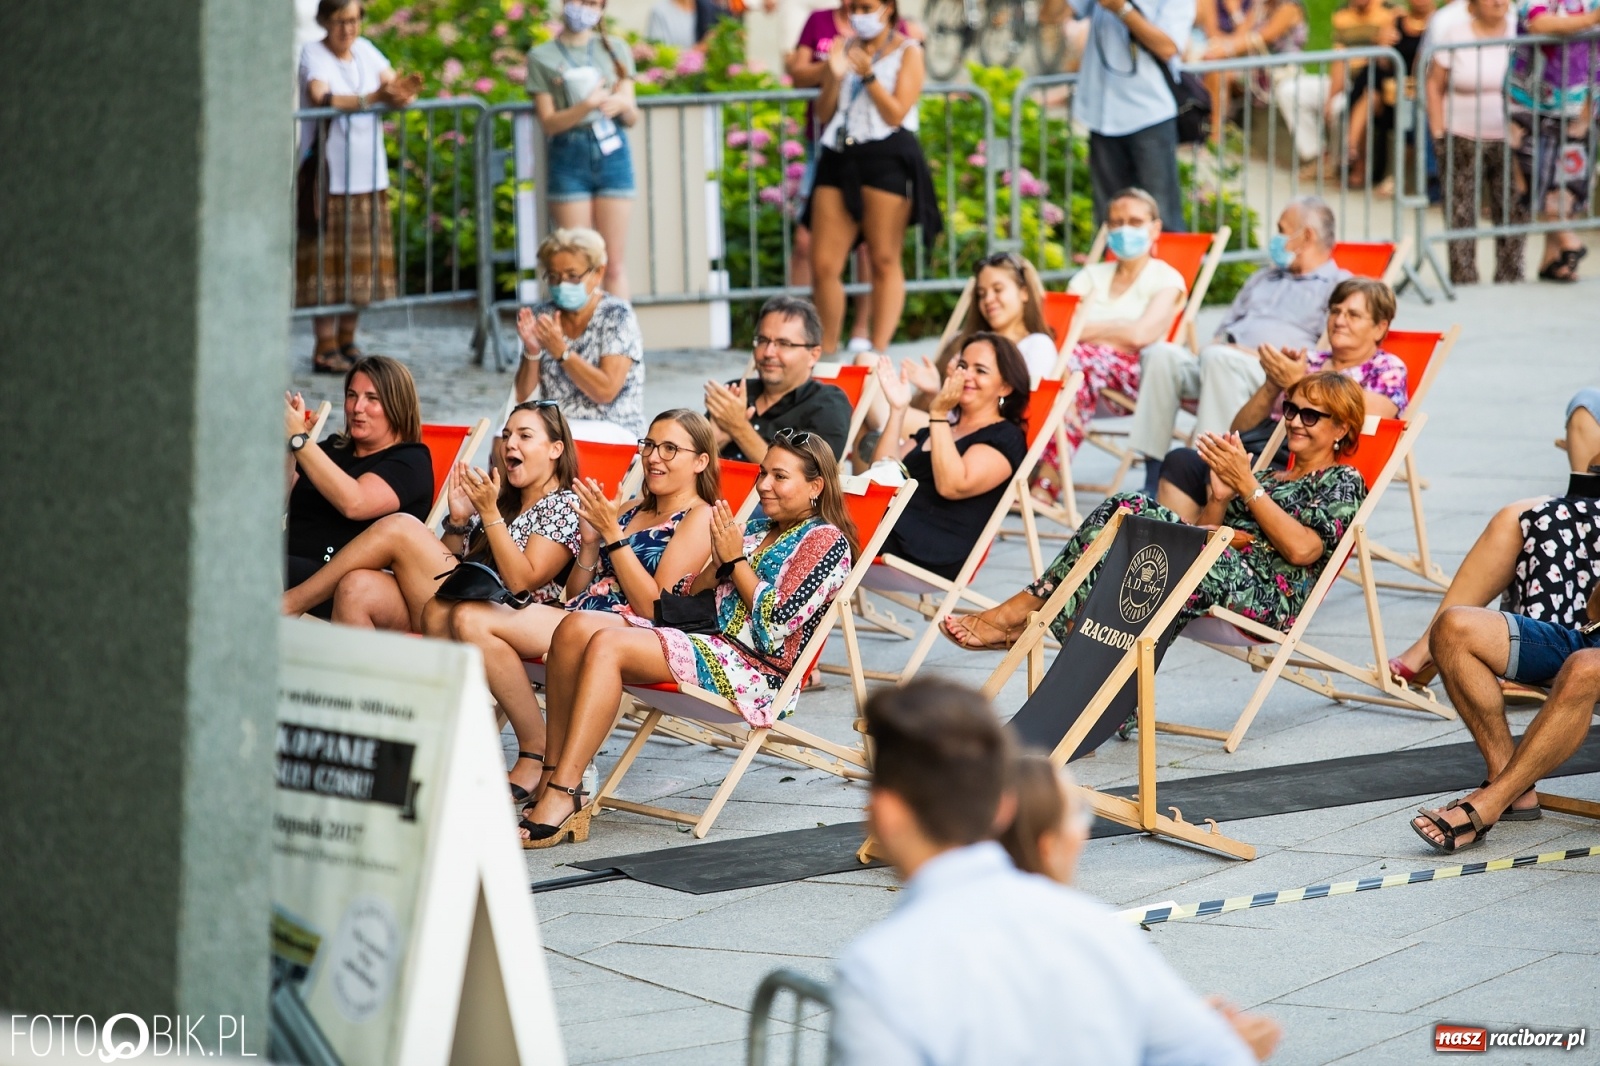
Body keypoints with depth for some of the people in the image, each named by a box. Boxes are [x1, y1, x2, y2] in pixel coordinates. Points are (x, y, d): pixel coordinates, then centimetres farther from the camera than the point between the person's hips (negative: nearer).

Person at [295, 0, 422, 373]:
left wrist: (402, 91, -22)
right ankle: (325, 349, -1)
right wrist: (371, 98, -36)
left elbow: (396, 86, 3)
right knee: (328, 261, -6)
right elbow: (320, 97, -24)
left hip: (369, 175, 6)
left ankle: (347, 342, 19)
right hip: (328, 176, -6)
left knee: (362, 260, 7)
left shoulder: (365, 50, 11)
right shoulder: (313, 54, -6)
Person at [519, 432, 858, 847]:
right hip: (705, 642, 9)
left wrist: (736, 560, -5)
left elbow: (774, 626, -12)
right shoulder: (756, 528, 23)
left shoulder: (826, 541, -1)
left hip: (755, 673, -9)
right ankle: (554, 780, -20)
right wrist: (718, 562, 1)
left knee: (607, 645, -27)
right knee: (575, 629, -13)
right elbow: (690, 599, 20)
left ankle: (562, 798, -32)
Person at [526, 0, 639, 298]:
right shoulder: (542, 57, 4)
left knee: (614, 263, 0)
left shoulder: (616, 49, 11)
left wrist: (623, 104, -14)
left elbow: (633, 117, 9)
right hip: (569, 158, -2)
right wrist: (587, 106, -20)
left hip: (612, 154, 2)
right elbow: (549, 122, -3)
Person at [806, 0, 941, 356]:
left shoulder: (907, 52, 4)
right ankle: (826, 351, 8)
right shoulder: (845, 49, 17)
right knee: (823, 264, -1)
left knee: (884, 260, -5)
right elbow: (823, 114, 14)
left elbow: (896, 114, -5)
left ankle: (879, 351, -6)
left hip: (886, 158, -5)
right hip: (839, 157, 5)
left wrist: (868, 75, -15)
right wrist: (835, 77, -3)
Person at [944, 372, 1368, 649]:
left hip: (1265, 593, -7)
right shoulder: (1268, 478, 31)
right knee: (1128, 507, -19)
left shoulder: (1342, 482, 10)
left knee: (1134, 516, -24)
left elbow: (1301, 549, -9)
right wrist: (1218, 498, -2)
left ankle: (1024, 611, -25)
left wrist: (1247, 485, -9)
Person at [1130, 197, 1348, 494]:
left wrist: (1260, 356, -13)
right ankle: (1152, 477, -28)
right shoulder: (1264, 277, 35)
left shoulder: (1338, 285, 9)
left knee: (1219, 358, -38)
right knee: (1162, 352, -23)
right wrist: (1218, 343, 8)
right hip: (1219, 369, 7)